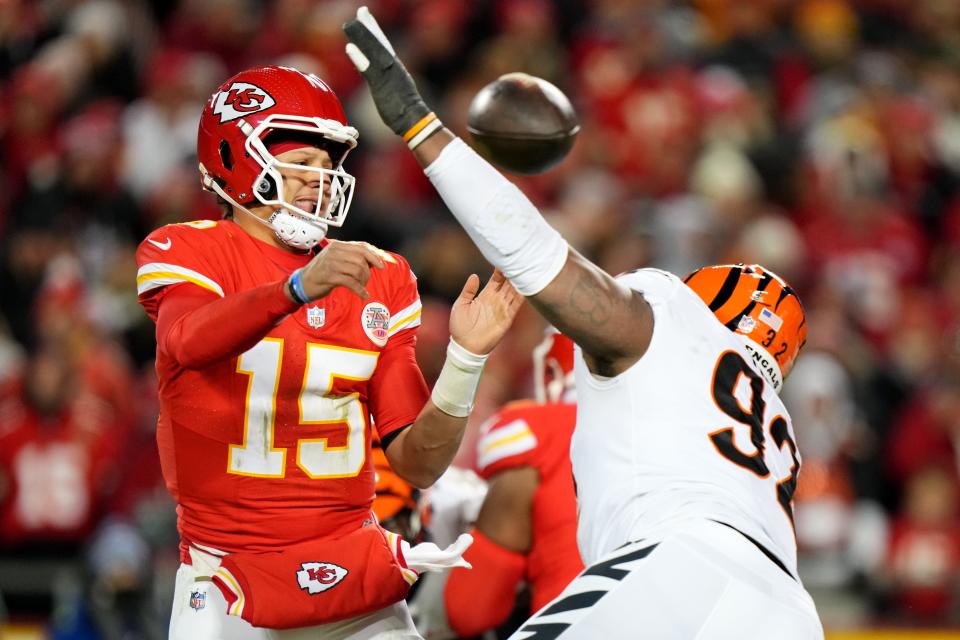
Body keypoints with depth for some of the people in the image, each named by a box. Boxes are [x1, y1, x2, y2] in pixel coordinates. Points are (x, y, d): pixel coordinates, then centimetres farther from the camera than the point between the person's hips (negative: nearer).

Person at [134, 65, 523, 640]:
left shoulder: (380, 281, 8)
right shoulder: (187, 253, -3)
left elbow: (418, 463, 5)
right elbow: (189, 344, -28)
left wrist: (463, 360, -11)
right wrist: (299, 288, -43)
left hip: (355, 570, 3)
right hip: (229, 576, -3)